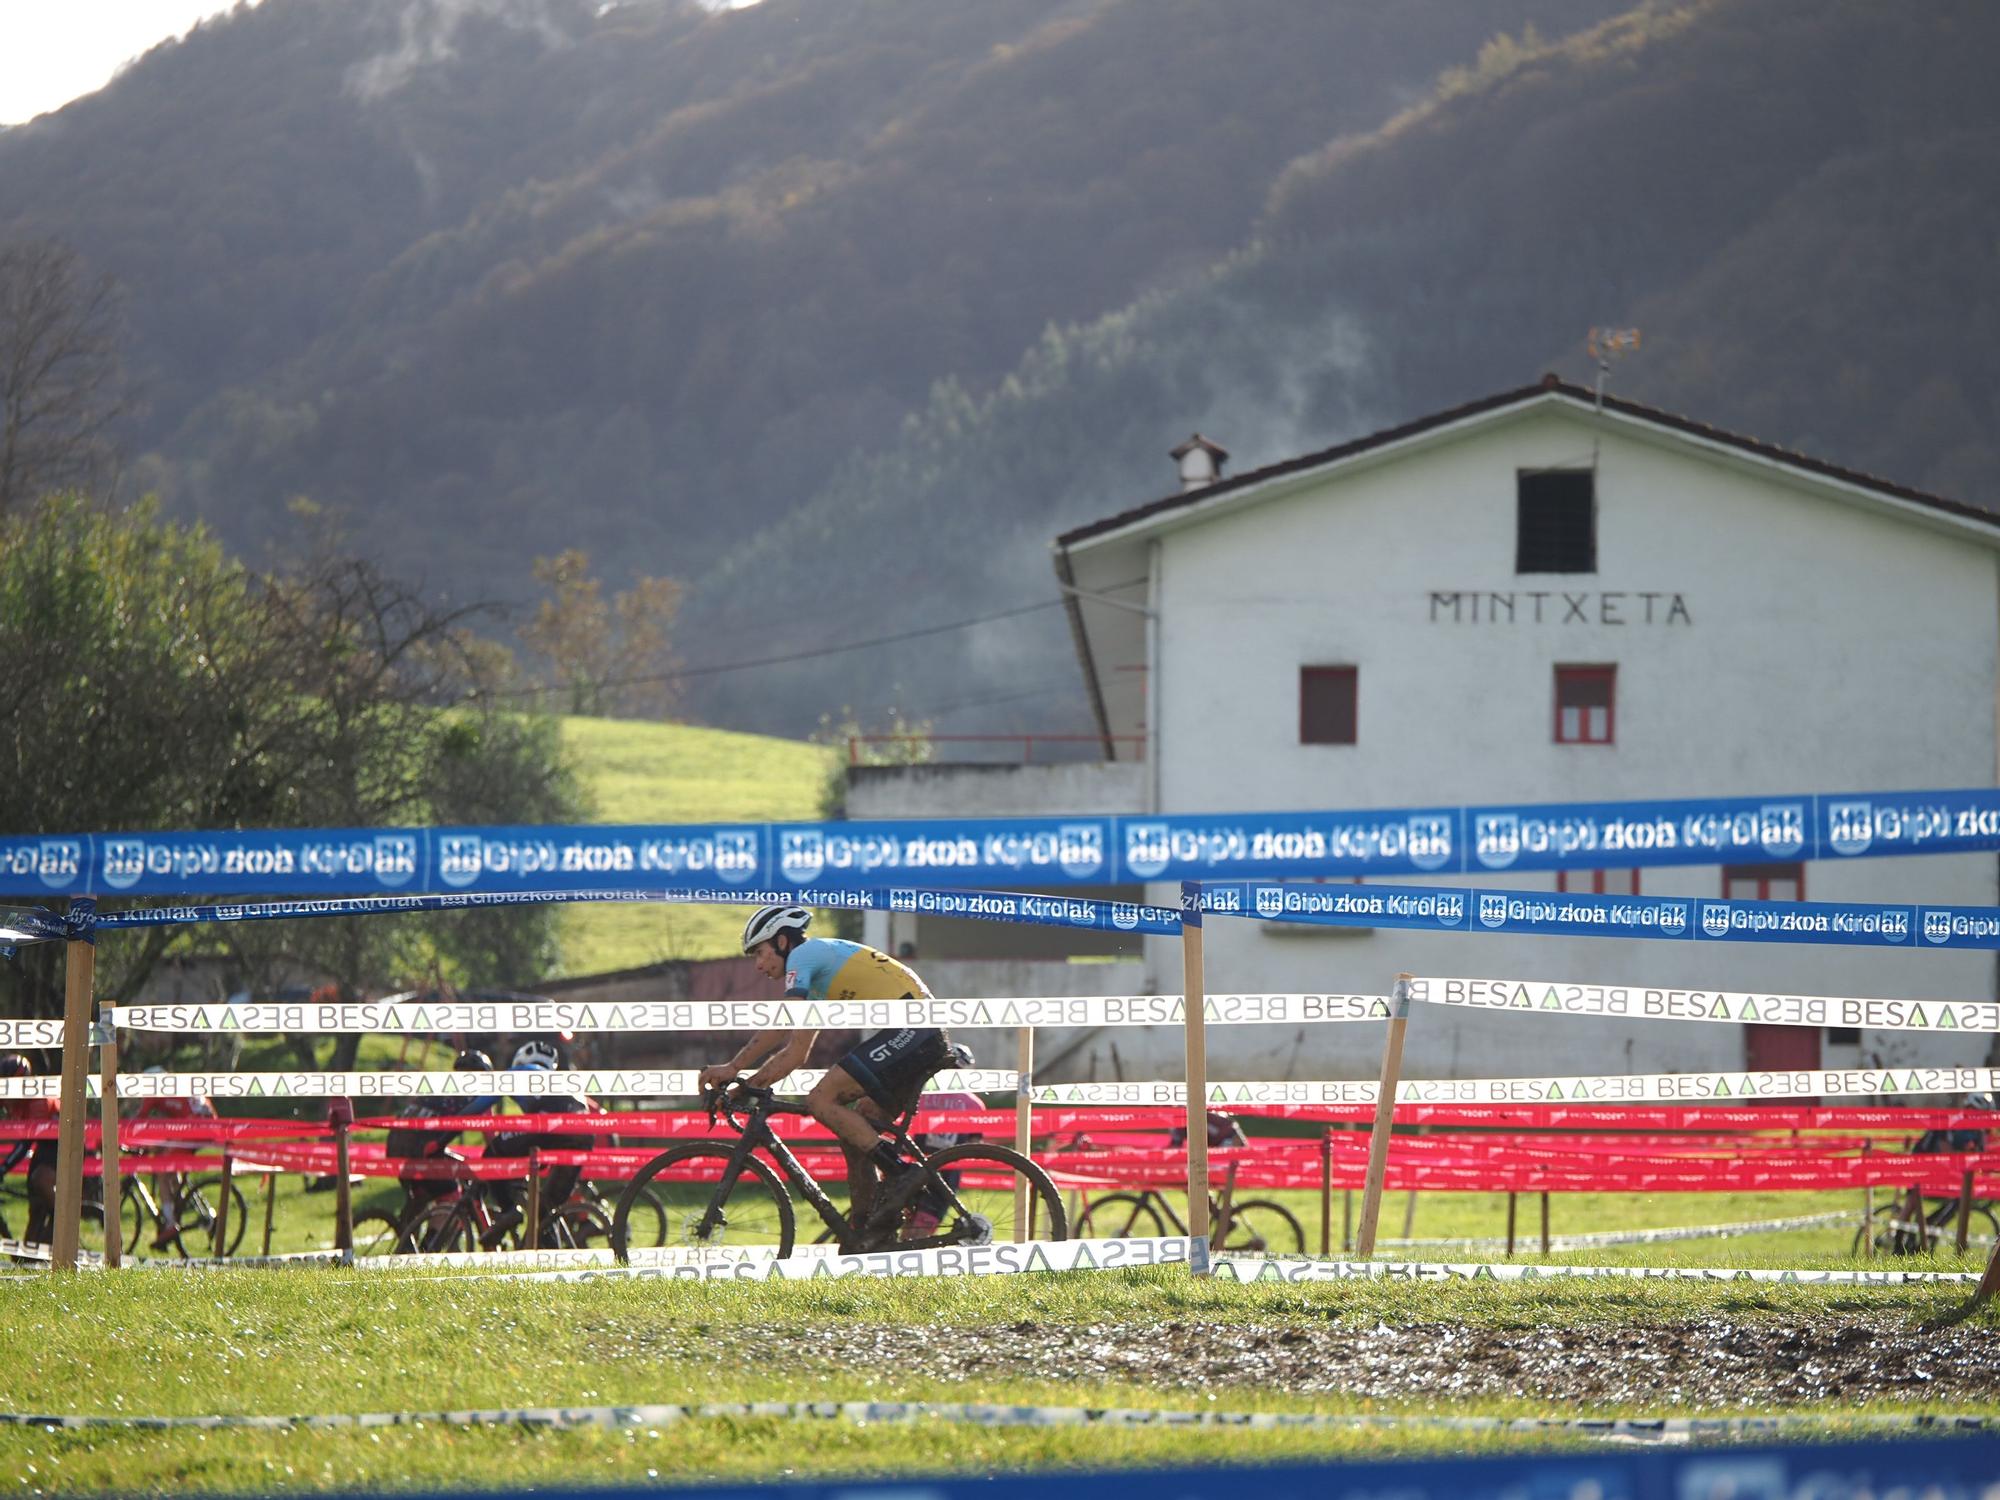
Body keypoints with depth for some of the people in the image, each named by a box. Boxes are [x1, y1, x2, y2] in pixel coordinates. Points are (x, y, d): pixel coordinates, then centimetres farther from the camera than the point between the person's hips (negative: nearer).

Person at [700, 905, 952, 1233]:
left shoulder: (803, 954, 2)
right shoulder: (819, 981, 30)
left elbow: (780, 1026, -10)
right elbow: (794, 1053, 28)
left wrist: (732, 1068, -8)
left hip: (910, 1030, -10)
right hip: (928, 1040, 10)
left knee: (821, 1100, -14)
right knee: (854, 1135, 11)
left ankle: (901, 1174, -17)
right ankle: (864, 1233, 8)